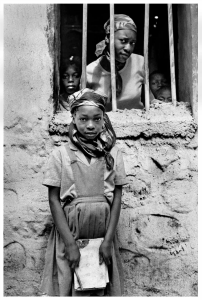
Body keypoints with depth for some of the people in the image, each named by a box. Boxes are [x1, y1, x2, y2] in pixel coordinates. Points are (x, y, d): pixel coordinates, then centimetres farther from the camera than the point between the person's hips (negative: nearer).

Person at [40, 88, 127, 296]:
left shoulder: (113, 154, 0)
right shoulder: (60, 155, -5)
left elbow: (117, 198, 1)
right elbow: (54, 200, -5)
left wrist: (108, 240, -6)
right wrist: (70, 243, -10)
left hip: (102, 235, 2)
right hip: (69, 233, -1)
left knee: (102, 288, 11)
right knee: (68, 286, 7)